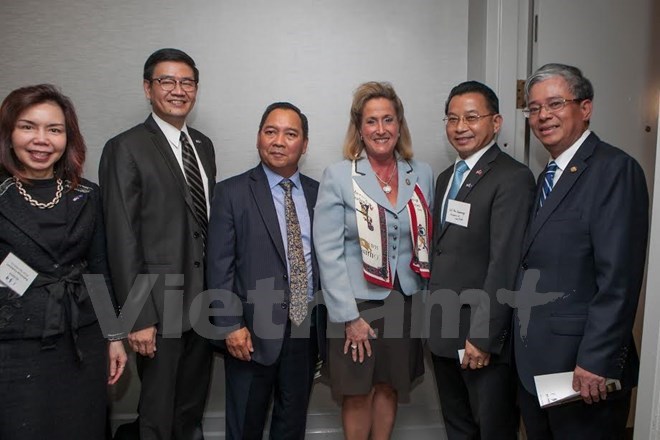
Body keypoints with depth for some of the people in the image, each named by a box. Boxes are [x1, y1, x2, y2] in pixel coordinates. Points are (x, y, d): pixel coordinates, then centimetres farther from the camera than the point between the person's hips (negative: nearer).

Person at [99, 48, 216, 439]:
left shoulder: (204, 145, 11)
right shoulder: (126, 149, -9)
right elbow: (122, 239, -12)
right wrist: (137, 317, -14)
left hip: (203, 302, 6)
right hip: (160, 305, -6)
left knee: (193, 408, 21)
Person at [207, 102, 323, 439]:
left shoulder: (318, 193, 7)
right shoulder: (232, 192, -3)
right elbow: (220, 266, -7)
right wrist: (230, 325, -13)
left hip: (306, 328, 3)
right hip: (253, 331, -3)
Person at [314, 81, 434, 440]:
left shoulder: (422, 175, 4)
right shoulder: (338, 176, -7)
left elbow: (427, 242, 8)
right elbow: (328, 252, -11)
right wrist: (349, 316, -13)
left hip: (405, 301, 3)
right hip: (357, 303, -3)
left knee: (389, 387, 15)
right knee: (357, 393, 8)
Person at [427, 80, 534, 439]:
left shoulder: (513, 178, -14)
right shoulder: (446, 177, 13)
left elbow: (505, 264, -20)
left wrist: (483, 337, -20)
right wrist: (433, 319, 10)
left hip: (483, 335, -7)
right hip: (442, 331, 8)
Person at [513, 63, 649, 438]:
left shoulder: (615, 169, -12)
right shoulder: (549, 174, 13)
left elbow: (619, 278, -19)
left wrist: (596, 362, -21)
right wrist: (523, 347, 10)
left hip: (584, 365, -8)